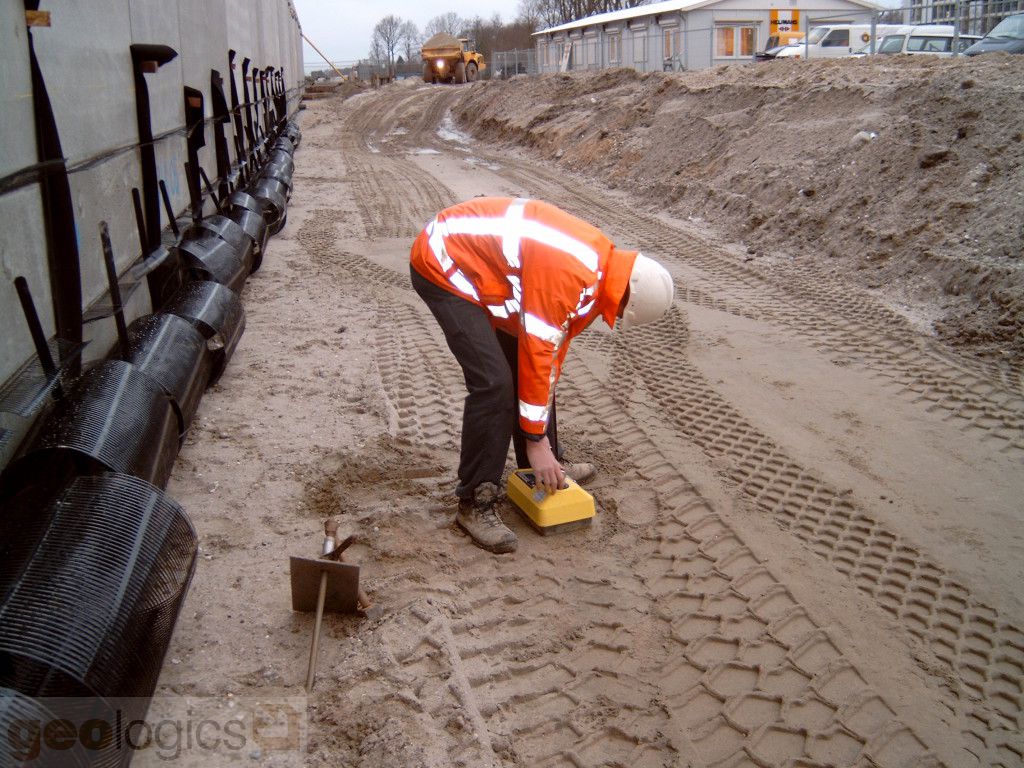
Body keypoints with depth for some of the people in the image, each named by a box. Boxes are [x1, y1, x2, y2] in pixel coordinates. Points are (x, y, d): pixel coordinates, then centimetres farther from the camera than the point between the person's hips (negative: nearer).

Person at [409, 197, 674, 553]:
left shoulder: (600, 261, 2)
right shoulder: (570, 274, -30)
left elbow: (551, 347, 8)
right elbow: (537, 355, -27)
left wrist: (541, 440, 10)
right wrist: (535, 440, -17)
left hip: (477, 266, 10)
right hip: (442, 265, -10)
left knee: (523, 370, 10)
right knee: (494, 381, -17)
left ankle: (546, 471, 27)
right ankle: (475, 504, -5)